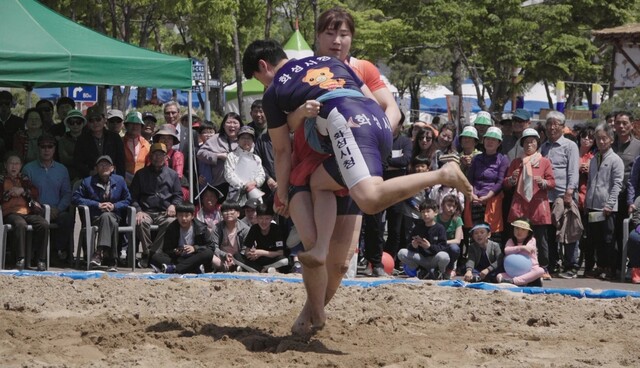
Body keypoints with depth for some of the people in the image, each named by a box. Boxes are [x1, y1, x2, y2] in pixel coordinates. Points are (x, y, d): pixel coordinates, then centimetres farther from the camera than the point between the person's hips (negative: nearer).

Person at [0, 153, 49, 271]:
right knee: (20, 224, -39)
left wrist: (22, 190, -1)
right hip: (10, 213, -3)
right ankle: (20, 259, -39)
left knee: (44, 225, -27)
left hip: (27, 212, 3)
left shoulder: (24, 179, 26)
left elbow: (35, 193, 15)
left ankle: (41, 260, -27)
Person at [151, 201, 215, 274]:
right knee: (155, 257, -24)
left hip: (194, 259, -1)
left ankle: (174, 268, -39)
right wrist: (174, 252, -20)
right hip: (177, 259, 1)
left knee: (208, 253, -32)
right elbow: (166, 249, 3)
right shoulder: (171, 228, 3)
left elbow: (211, 247, -3)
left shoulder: (201, 228, 0)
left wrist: (195, 248, -19)